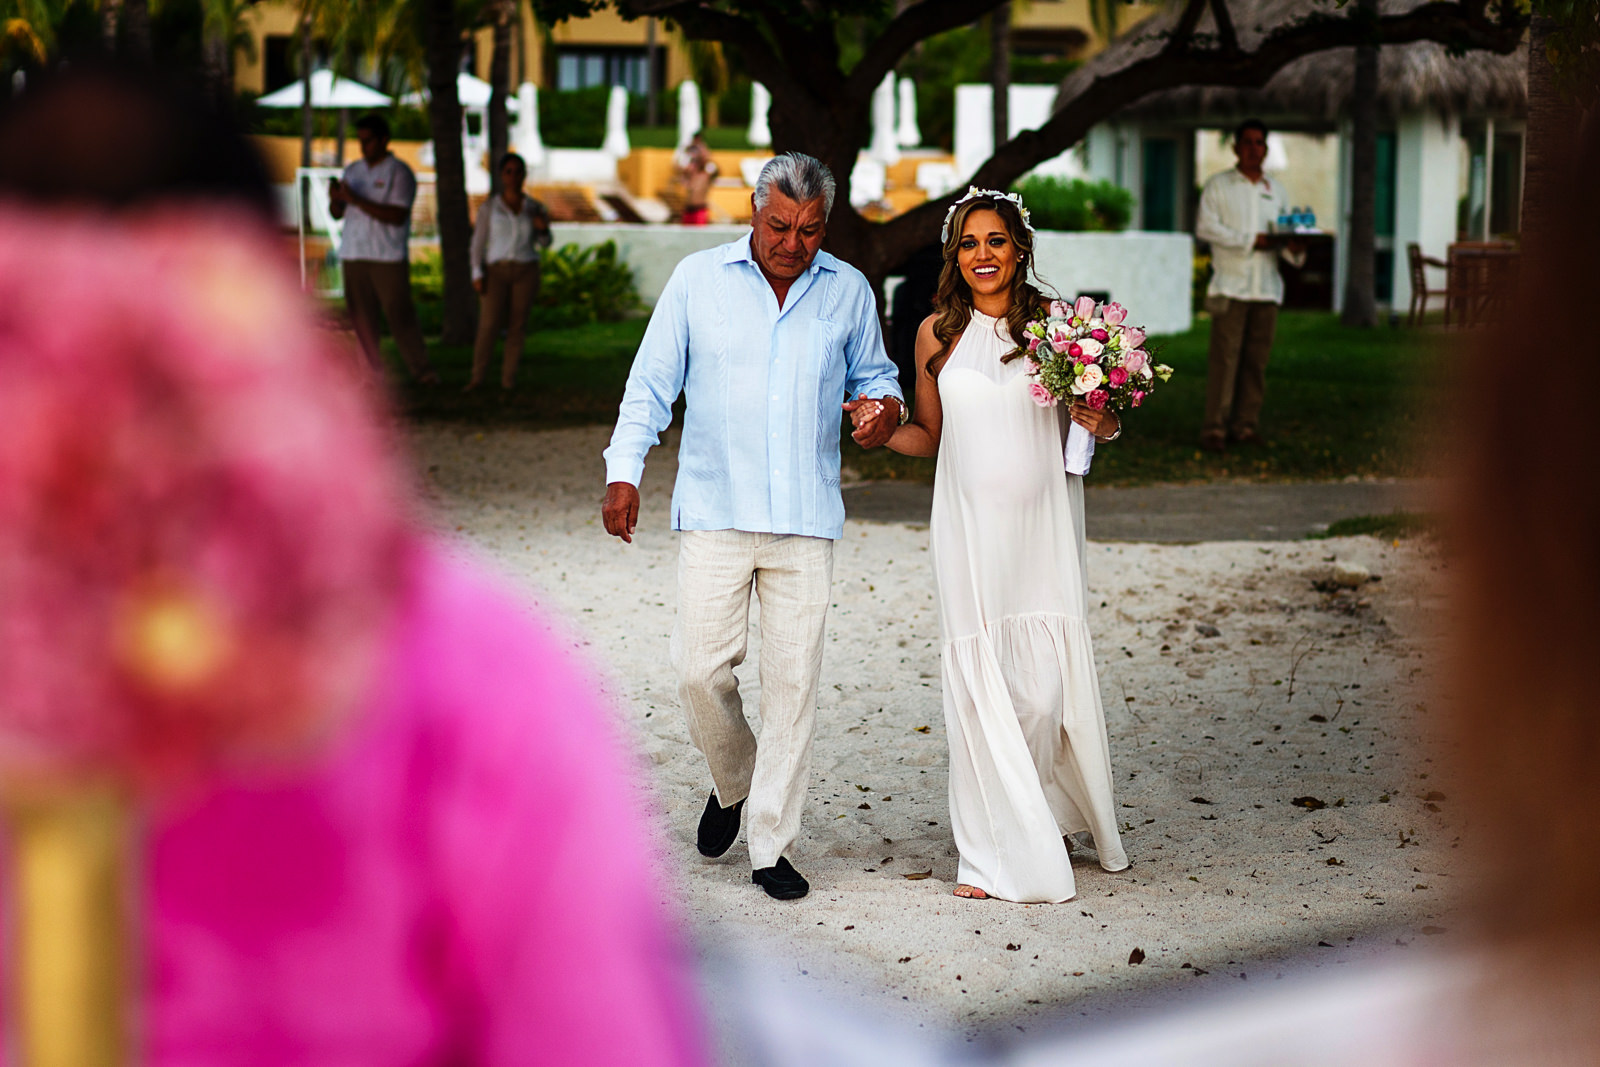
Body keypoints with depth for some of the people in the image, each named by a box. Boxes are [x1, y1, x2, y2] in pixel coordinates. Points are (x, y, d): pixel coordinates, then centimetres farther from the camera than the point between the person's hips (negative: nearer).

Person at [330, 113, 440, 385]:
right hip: (354, 255, 5)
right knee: (361, 317, 2)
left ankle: (422, 371, 1)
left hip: (389, 257, -5)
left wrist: (357, 200, -18)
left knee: (399, 315, -7)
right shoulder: (353, 171, 16)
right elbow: (337, 213, 15)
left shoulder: (399, 173, -3)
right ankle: (372, 371, 7)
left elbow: (397, 216, -15)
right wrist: (335, 199, -9)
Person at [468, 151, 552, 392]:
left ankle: (508, 377, 12)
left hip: (526, 272, 1)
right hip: (497, 272, -1)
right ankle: (477, 377, -3)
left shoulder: (536, 208, 3)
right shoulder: (489, 207, -1)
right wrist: (477, 274, -10)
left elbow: (544, 243, 8)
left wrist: (543, 229, -14)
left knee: (516, 326, 1)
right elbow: (478, 242, 0)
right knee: (489, 325, -12)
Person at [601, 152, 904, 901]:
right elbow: (651, 383, 6)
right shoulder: (698, 279, 3)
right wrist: (624, 471, -3)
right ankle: (733, 782, 25)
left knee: (793, 680, -2)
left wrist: (885, 404, -4)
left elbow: (872, 373, 20)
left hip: (806, 519, 1)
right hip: (714, 511, -1)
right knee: (700, 670, -7)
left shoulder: (848, 292, 7)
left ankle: (772, 846, 7)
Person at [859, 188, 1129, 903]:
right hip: (970, 526, 0)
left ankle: (1038, 807, 26)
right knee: (981, 683, -3)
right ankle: (1000, 850, 7)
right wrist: (883, 430, -5)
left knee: (1046, 684, -3)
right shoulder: (937, 333, 5)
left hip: (1043, 522, 0)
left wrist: (1104, 427, -9)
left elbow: (1087, 417, 13)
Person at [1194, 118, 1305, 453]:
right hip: (1231, 286, -4)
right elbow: (1205, 227, -6)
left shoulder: (1276, 191, 19)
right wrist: (1251, 240, -12)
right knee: (1225, 358, -9)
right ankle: (1214, 429, -9)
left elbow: (1282, 238, 18)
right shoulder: (1218, 186, 6)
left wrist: (1293, 248, -6)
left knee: (1257, 360, 3)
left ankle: (1245, 425, 8)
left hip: (1266, 287, 4)